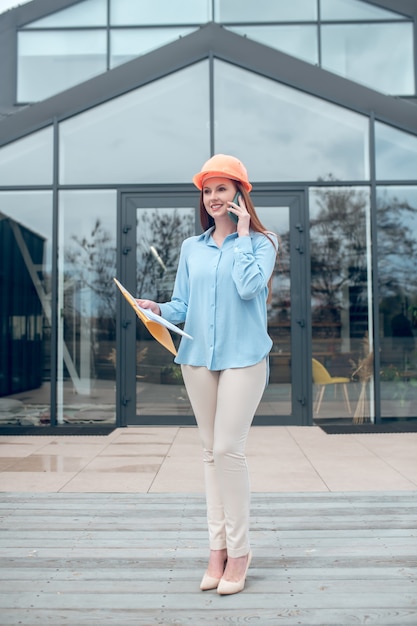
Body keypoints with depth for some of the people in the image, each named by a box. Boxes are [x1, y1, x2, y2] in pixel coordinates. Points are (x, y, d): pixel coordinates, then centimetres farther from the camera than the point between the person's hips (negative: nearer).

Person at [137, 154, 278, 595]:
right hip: (198, 357, 4)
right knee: (210, 452, 8)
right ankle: (218, 547, 17)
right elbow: (182, 305, 12)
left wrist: (242, 236, -6)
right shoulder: (191, 248, 14)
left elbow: (249, 287, -15)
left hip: (243, 357, -4)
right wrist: (157, 310, -8)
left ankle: (239, 550, 6)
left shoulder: (260, 242, 4)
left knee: (228, 450, -10)